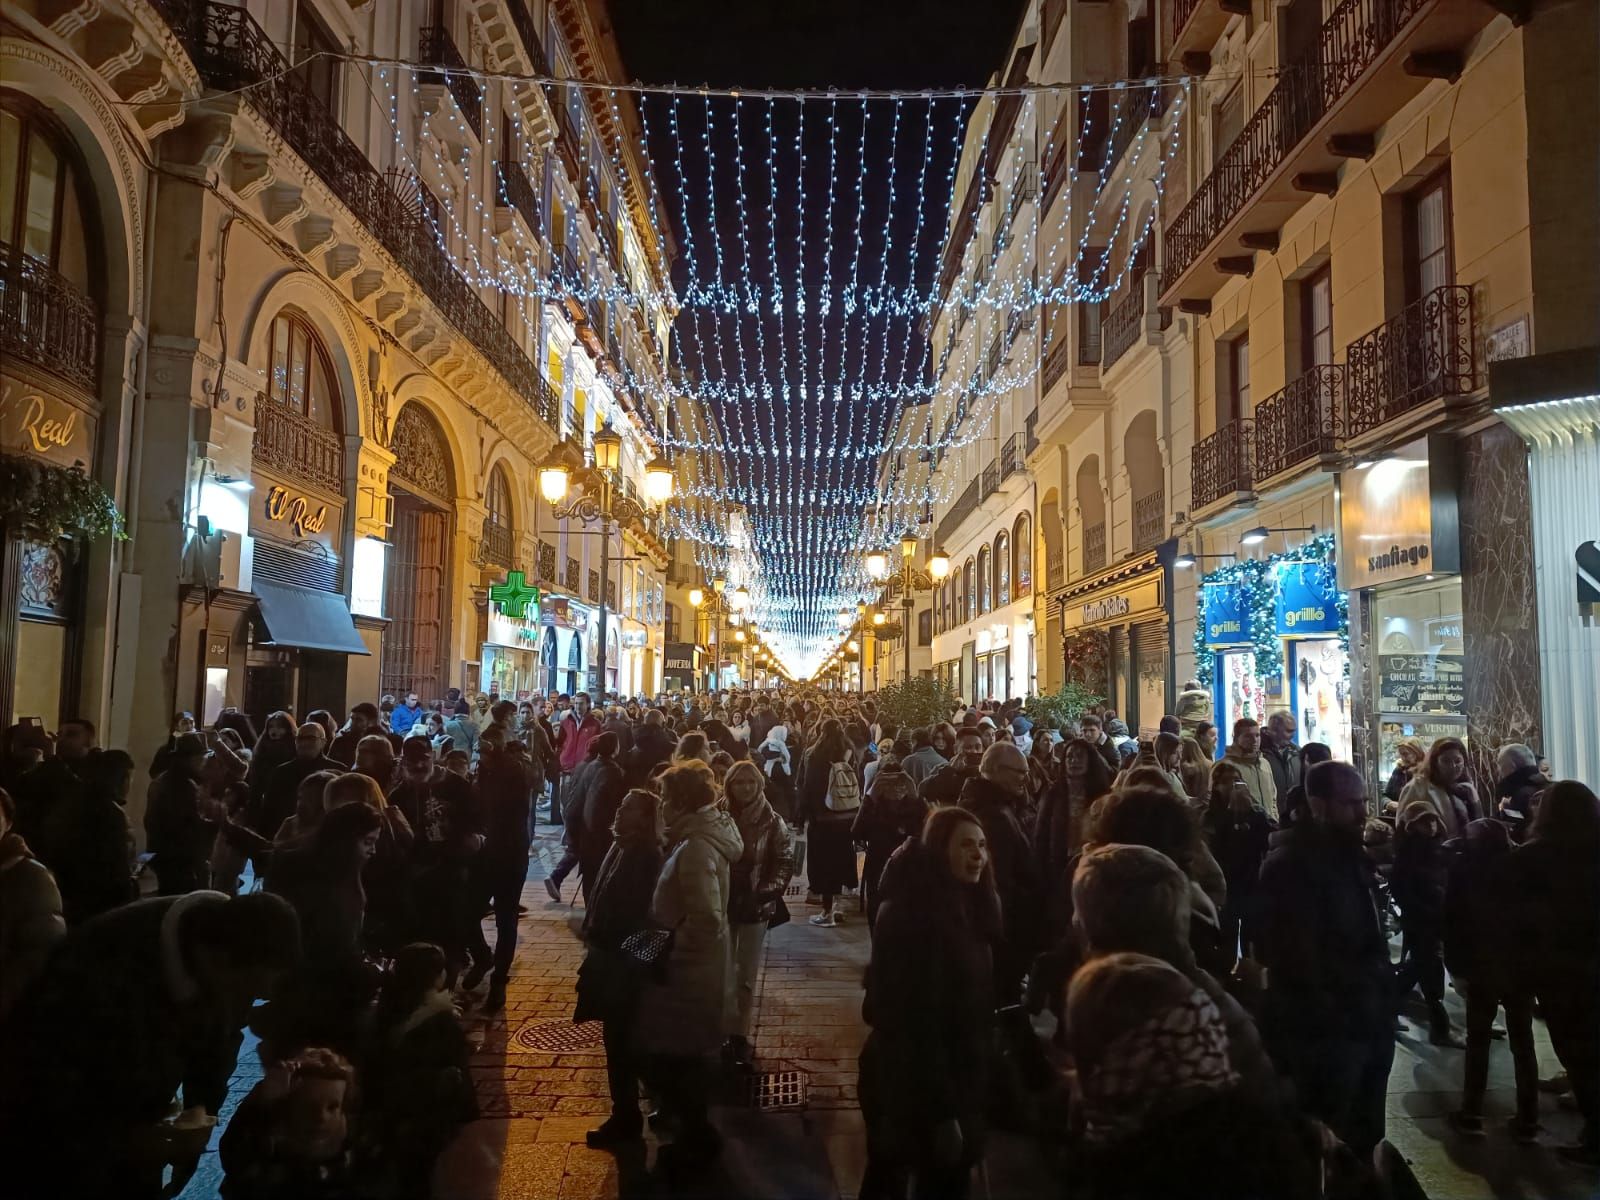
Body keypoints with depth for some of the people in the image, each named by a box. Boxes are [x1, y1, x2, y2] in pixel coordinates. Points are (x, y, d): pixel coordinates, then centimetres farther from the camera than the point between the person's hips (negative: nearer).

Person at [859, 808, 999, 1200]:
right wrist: (941, 1108, -22)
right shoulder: (908, 915, -23)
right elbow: (912, 1018, -24)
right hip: (913, 1083, -8)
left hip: (959, 1078, 8)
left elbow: (979, 1004, 8)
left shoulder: (972, 907, 3)